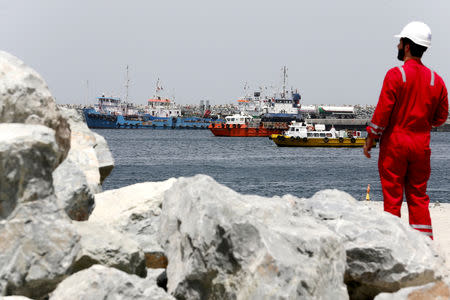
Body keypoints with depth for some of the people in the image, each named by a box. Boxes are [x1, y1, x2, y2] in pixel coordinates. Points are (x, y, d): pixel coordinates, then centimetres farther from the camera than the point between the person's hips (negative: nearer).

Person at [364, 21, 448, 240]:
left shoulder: (395, 75, -11)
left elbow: (383, 111, -12)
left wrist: (370, 139, -3)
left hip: (395, 142, -4)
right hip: (421, 146, 4)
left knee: (392, 196, 1)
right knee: (418, 196, 10)